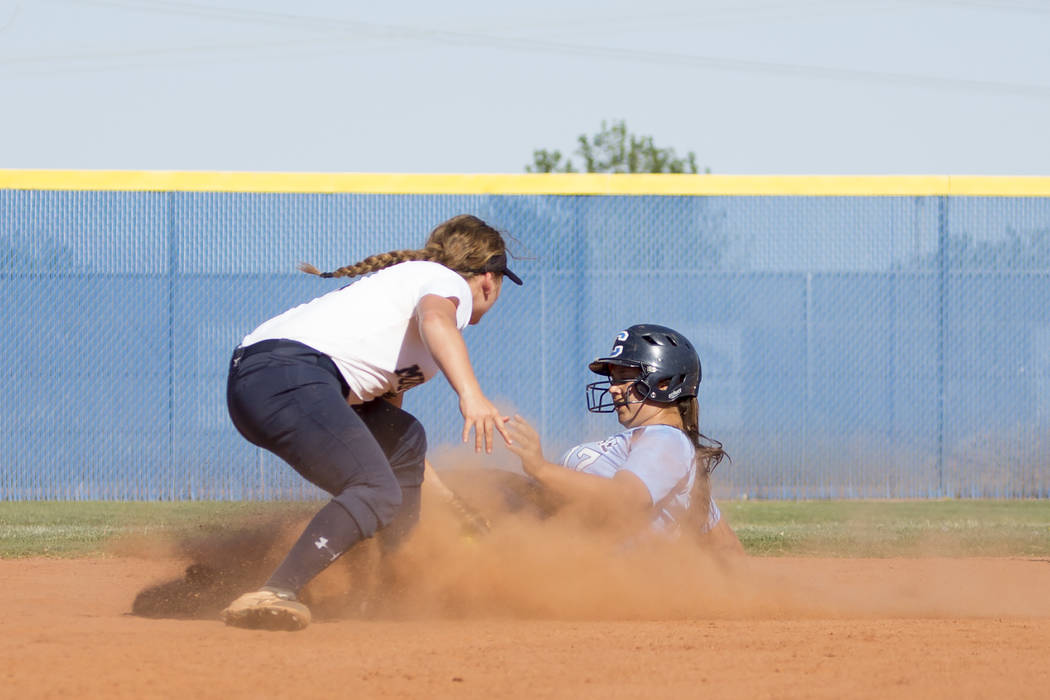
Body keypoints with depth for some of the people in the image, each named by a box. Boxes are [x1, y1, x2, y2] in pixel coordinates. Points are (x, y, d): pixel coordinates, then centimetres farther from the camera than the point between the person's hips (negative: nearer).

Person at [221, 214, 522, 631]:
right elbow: (435, 319, -20)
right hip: (291, 373, -10)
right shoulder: (449, 282, 6)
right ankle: (275, 595, -35)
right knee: (377, 492, -22)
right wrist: (470, 394, -36)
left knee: (402, 440, 26)